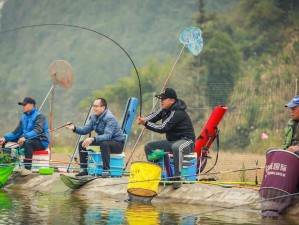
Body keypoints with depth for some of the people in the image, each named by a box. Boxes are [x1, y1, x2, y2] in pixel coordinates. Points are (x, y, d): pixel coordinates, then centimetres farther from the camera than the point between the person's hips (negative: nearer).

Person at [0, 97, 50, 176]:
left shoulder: (39, 116, -9)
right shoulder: (24, 117, 13)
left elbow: (38, 130, -25)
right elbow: (16, 132, 8)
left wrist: (25, 137, -40)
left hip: (41, 141, -7)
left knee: (28, 142, -40)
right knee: (7, 142, -4)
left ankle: (28, 168, -37)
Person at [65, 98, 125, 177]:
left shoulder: (109, 118, -25)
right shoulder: (94, 117, 2)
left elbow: (107, 135, -37)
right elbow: (85, 129, -1)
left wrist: (93, 139, -50)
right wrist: (74, 128, -19)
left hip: (117, 143, -9)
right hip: (103, 140, 9)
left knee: (104, 144, -40)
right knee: (82, 144, 2)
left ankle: (106, 170, -33)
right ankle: (84, 170, 8)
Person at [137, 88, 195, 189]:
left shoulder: (178, 113, -24)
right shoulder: (164, 110, 4)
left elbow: (163, 128, -28)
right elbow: (152, 117, -1)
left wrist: (146, 123, -29)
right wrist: (142, 119, -23)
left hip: (186, 140, -9)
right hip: (171, 141, 9)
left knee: (176, 147, -42)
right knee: (149, 146, 3)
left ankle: (177, 177, -35)